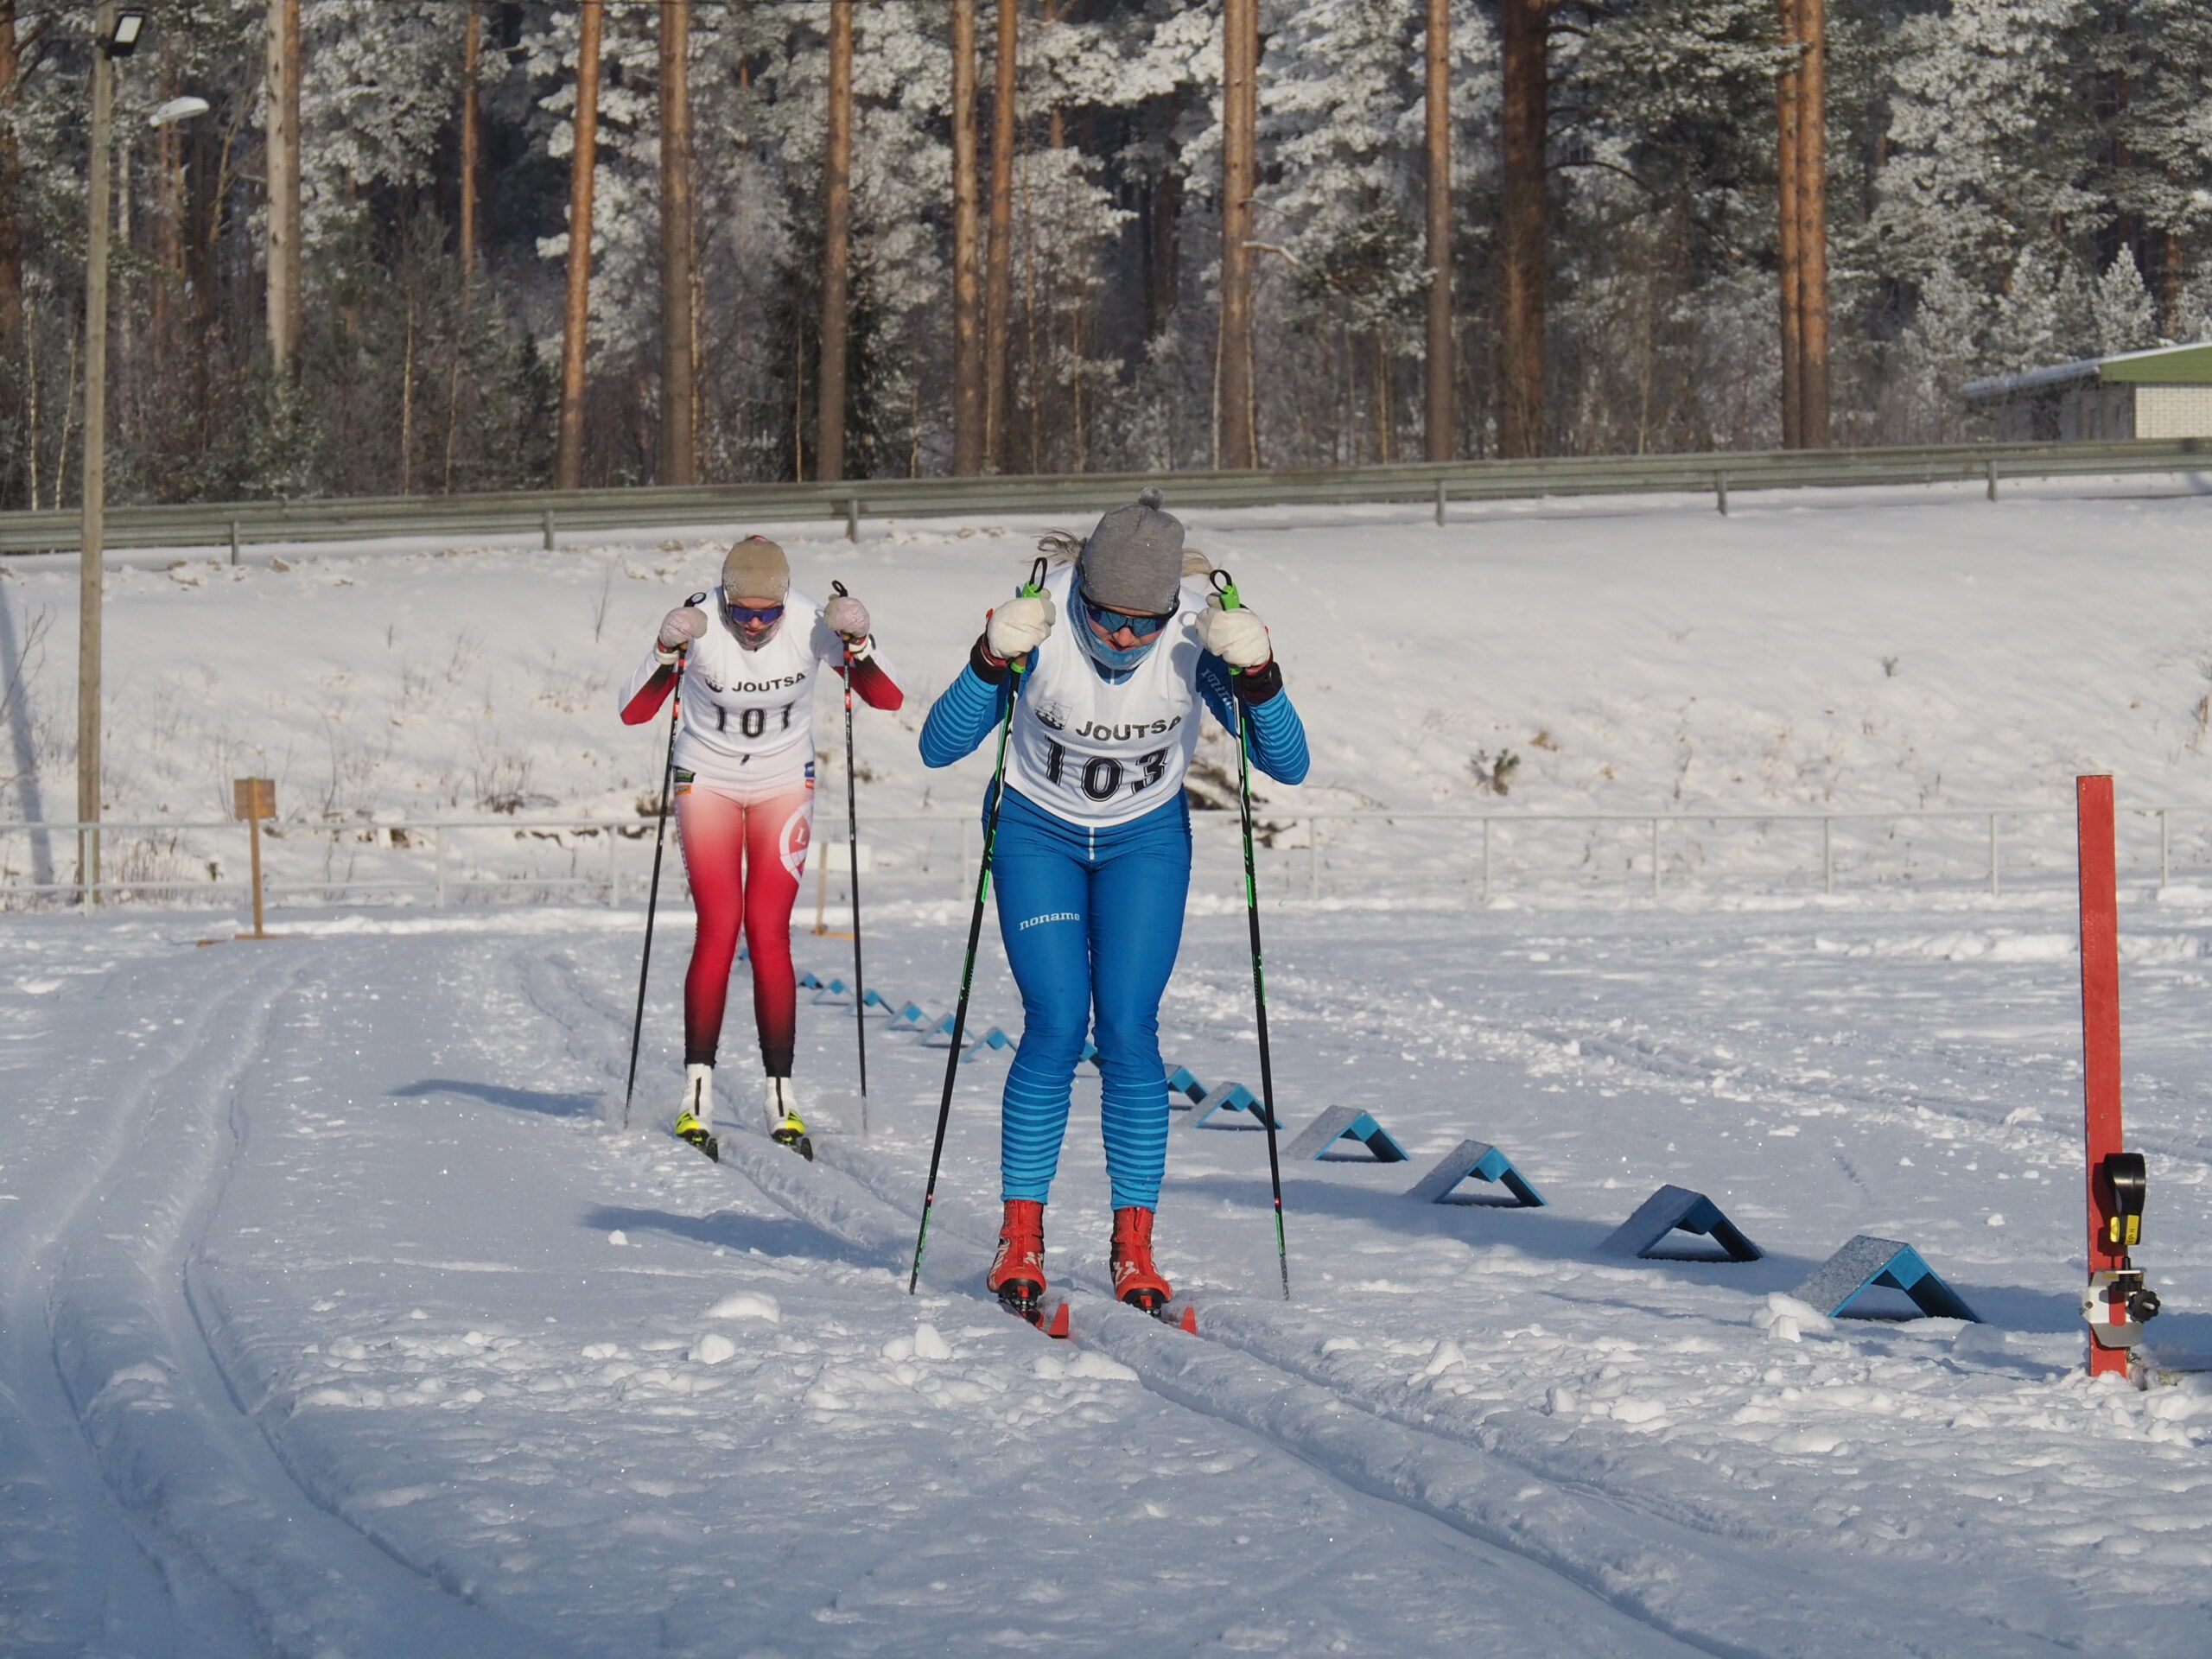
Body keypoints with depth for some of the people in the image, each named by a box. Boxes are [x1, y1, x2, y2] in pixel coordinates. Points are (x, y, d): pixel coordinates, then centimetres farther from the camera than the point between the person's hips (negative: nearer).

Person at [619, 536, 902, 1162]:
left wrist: (858, 643, -35)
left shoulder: (811, 624, -20)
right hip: (708, 780, -1)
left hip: (783, 783, 1)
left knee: (769, 933, -7)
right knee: (719, 929, -12)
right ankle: (697, 1093, -9)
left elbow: (888, 698, -18)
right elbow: (633, 712, -23)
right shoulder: (700, 623, -23)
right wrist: (668, 652, -38)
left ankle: (780, 1096, -3)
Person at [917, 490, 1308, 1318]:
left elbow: (1287, 765, -22)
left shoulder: (1199, 632, -25)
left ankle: (1134, 1246, 1)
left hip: (1146, 840, 1)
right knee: (1057, 1025, -13)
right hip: (1037, 832, -1)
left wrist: (1256, 675, -40)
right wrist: (993, 661, -42)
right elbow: (939, 748, -26)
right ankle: (1020, 1235, 0)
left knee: (1129, 1033, -9)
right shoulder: (1040, 621, -28)